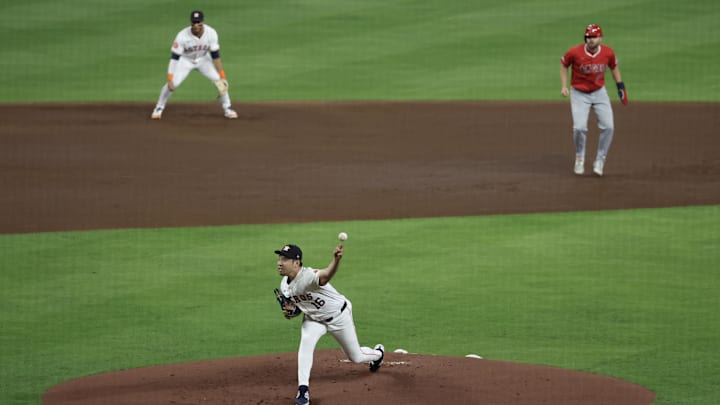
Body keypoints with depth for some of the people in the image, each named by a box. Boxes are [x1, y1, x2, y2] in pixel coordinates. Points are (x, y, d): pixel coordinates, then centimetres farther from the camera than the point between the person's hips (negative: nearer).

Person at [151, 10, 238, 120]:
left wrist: (222, 77, -20)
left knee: (220, 82, -11)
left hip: (204, 59, 2)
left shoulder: (211, 33, -25)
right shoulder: (182, 36, -31)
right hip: (185, 60, -2)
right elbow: (174, 58, -28)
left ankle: (227, 109, 7)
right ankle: (159, 109, 5)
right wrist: (170, 79, -35)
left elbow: (215, 56, -17)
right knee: (172, 84, -17)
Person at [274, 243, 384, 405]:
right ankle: (303, 390, -24)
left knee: (355, 357, 11)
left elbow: (326, 275, -62)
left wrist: (336, 259, -84)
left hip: (338, 317, -5)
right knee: (306, 342, -26)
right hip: (313, 319, 5)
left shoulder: (308, 276, -38)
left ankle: (377, 353, 48)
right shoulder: (285, 285, -11)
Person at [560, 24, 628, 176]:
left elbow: (614, 66, 9)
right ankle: (579, 158, 11)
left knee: (608, 127, -8)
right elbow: (563, 64, 0)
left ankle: (600, 160, 10)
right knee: (579, 128, -17)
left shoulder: (608, 52, -11)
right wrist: (564, 86, -6)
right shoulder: (575, 52, -19)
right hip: (579, 94, -2)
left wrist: (620, 86, 6)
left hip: (599, 93, 2)